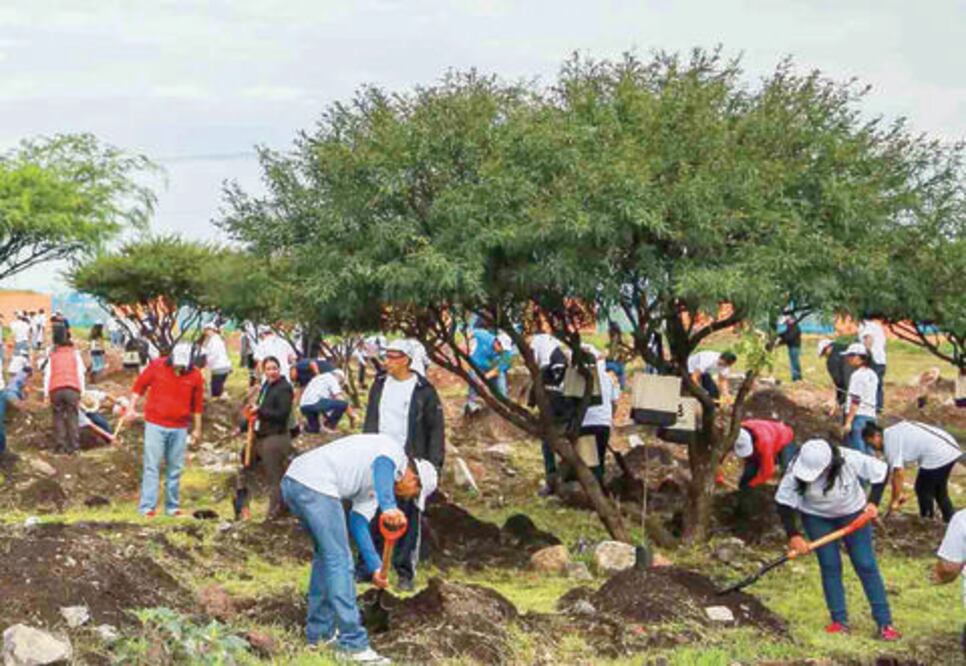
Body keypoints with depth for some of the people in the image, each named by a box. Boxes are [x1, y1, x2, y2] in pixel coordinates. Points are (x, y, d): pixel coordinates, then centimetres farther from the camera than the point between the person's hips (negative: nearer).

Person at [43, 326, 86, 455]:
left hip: (56, 390, 1)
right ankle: (73, 445, -6)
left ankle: (60, 445, -1)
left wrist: (46, 394, 10)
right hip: (72, 389, -1)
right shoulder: (75, 354, 16)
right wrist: (82, 391, 10)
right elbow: (80, 373, 9)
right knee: (72, 416, 3)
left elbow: (47, 375, 11)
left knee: (58, 417, 8)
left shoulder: (53, 356, 17)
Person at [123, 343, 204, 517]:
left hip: (179, 428, 2)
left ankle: (172, 506, 18)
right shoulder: (156, 366, -5)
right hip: (156, 424, -2)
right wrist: (131, 407, 0)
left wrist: (197, 428, 14)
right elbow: (139, 385, 5)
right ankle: (147, 506, -6)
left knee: (175, 469, 9)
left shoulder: (195, 376, 0)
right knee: (152, 466, -5)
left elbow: (197, 404, 9)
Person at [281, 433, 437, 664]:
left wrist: (375, 567, 15)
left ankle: (319, 632, 32)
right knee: (339, 561, -6)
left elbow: (358, 522, 23)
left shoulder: (374, 485, 29)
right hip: (315, 484, -10)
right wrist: (388, 506, -37)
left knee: (326, 554, 24)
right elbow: (382, 465, -20)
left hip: (292, 481, 10)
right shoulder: (394, 451, 3)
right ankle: (353, 644, -3)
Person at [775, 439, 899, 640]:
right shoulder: (795, 472, -30)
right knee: (829, 566, -4)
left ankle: (884, 622, 3)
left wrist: (873, 502, -23)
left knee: (866, 565, -1)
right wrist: (793, 536, -27)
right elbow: (784, 503, -21)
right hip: (816, 518, 1)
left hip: (853, 514, -1)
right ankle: (839, 621, 6)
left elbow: (881, 471, -18)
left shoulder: (850, 460, -33)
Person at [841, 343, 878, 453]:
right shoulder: (872, 375, 13)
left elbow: (855, 401, -16)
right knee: (868, 451, 12)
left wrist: (848, 422, -16)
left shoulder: (857, 375, -12)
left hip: (858, 415, -8)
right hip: (871, 415, 8)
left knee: (857, 451, -7)